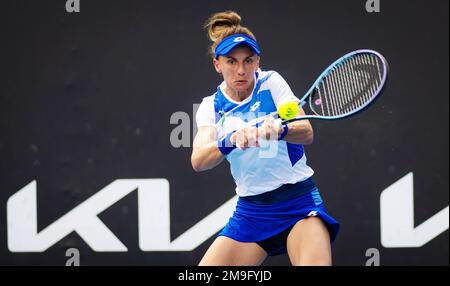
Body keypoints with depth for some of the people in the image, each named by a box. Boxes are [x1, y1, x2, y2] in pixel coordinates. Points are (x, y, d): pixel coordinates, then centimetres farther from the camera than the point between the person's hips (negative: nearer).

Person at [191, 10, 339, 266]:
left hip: (299, 202, -3)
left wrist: (278, 130, -37)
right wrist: (231, 140, -35)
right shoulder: (211, 106, 3)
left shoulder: (271, 83, -2)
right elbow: (198, 160, -14)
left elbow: (306, 132, -14)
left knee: (314, 262, -28)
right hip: (250, 213, 3)